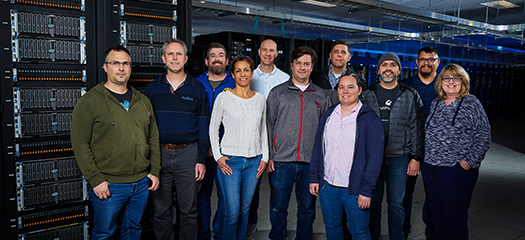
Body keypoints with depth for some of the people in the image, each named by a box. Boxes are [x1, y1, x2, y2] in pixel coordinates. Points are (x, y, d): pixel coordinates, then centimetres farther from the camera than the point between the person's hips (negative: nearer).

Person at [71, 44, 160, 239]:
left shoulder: (143, 101, 10)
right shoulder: (89, 101, -6)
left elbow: (153, 139, 13)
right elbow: (80, 145, -10)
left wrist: (155, 171, 6)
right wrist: (95, 180, -14)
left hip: (142, 183, 5)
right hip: (108, 186, -4)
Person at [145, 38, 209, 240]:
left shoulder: (197, 89, 2)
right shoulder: (152, 88, 6)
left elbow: (203, 127, 2)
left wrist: (201, 160, -2)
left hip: (188, 154, -1)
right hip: (159, 154, 1)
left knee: (189, 210, 8)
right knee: (160, 210, 10)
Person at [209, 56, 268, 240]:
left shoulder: (260, 99, 8)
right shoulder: (224, 98, -2)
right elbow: (213, 128, 3)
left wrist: (264, 157, 8)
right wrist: (218, 156, -4)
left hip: (253, 161, 3)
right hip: (229, 160, -3)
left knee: (245, 209, 12)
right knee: (232, 212, -3)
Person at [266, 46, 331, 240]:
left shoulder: (321, 96, 10)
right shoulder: (277, 92, 5)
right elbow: (268, 125, 3)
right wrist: (269, 155, -4)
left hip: (311, 162, 2)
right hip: (281, 160, -1)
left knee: (307, 207, 11)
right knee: (278, 207, 7)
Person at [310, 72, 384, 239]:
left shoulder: (370, 119, -7)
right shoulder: (328, 115, 8)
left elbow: (375, 157, -10)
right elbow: (318, 148, 13)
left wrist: (366, 190, -14)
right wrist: (314, 177, 7)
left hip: (354, 189, -4)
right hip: (327, 186, 5)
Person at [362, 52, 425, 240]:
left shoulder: (411, 96, 3)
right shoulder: (368, 94, 6)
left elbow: (417, 129, 2)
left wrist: (416, 158, -3)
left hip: (399, 157, -1)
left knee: (396, 203, 6)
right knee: (373, 201, 9)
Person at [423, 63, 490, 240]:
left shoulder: (471, 103, -3)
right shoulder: (435, 104, 11)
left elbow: (483, 136, -6)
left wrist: (470, 161, -13)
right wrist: (423, 158, 12)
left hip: (457, 169, -5)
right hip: (430, 168, 5)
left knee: (454, 218, 1)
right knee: (436, 215, 13)